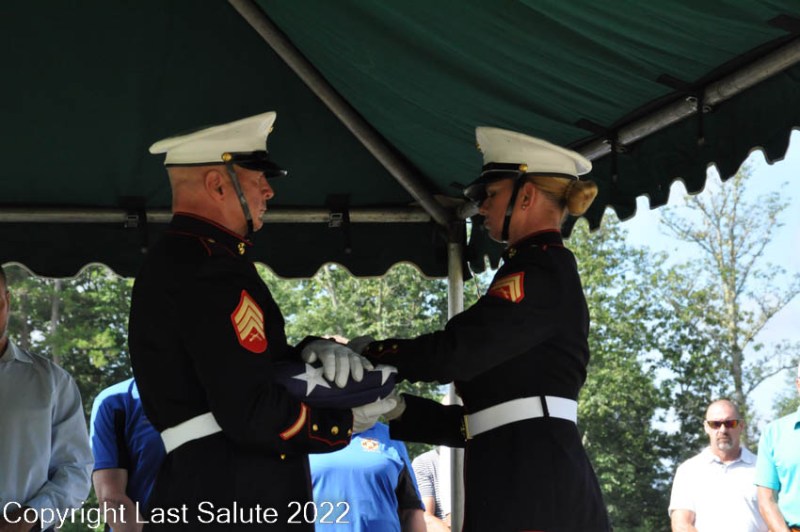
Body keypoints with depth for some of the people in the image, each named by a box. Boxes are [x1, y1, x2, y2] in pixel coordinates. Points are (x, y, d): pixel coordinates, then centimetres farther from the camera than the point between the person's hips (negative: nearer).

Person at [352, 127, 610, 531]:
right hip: (533, 479, 10)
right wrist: (399, 409, 12)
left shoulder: (541, 270, -7)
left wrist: (368, 355, -1)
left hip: (529, 484, -10)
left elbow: (454, 352, -16)